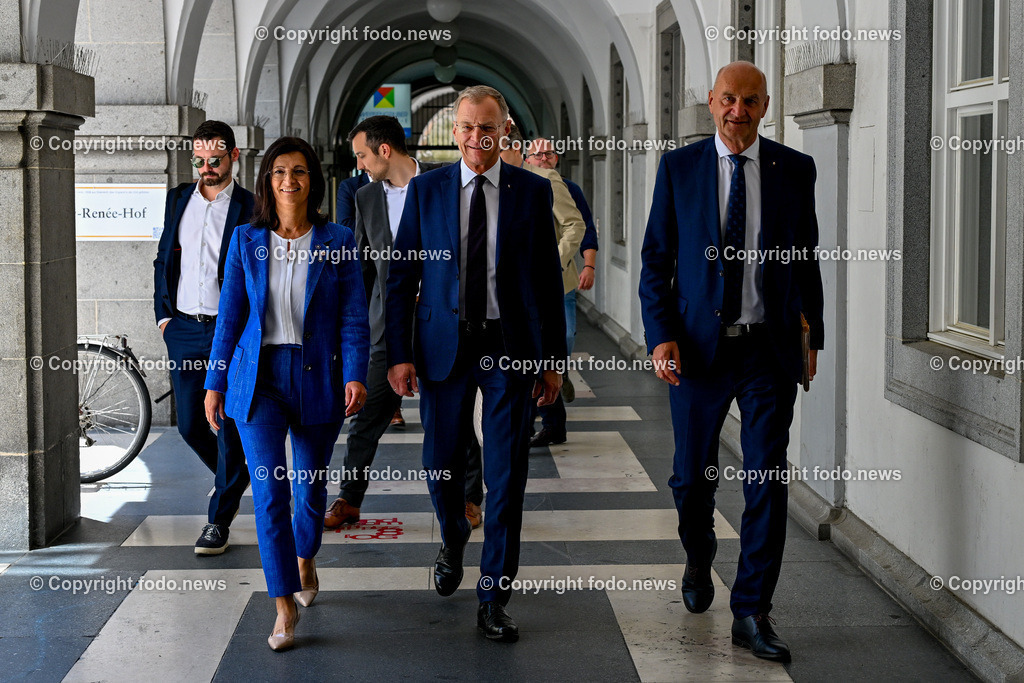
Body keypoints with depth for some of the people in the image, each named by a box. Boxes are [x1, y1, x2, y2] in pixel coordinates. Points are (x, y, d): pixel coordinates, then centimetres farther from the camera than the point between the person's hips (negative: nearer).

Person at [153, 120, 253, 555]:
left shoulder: (250, 208, -5)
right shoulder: (178, 199, 10)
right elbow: (164, 259, 17)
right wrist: (163, 314, 9)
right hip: (183, 328, 5)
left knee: (231, 425, -2)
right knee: (189, 424, 9)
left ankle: (219, 519, 8)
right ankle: (231, 477, 37)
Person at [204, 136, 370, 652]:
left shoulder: (338, 242, 0)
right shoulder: (246, 241, 3)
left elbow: (354, 316, -2)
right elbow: (230, 316, 6)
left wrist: (355, 375, -14)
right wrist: (215, 383, 4)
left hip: (317, 377, 0)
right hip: (259, 377, 0)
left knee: (310, 486, 13)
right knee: (268, 492, -8)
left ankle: (305, 560, 44)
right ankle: (285, 606, -3)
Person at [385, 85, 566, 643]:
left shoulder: (533, 191, 2)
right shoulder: (426, 190, 3)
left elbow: (549, 279, 5)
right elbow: (401, 277, 3)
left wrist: (553, 358, 3)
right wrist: (399, 355, -3)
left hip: (510, 347, -1)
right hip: (444, 346, 1)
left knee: (507, 475, -2)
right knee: (442, 465, 9)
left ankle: (493, 598, 8)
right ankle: (452, 544, 41)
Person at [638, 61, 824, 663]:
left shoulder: (795, 169, 3)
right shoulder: (679, 168, 1)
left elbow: (808, 258, 10)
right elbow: (656, 259, 2)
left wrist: (813, 337, 12)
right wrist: (661, 335, -9)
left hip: (770, 348, 0)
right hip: (700, 346, 0)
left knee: (768, 480, -4)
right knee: (693, 475, 10)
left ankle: (752, 613, 4)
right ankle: (699, 559, 41)